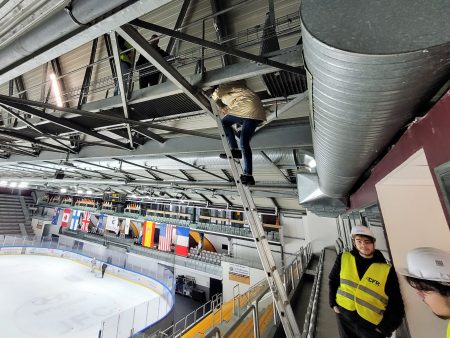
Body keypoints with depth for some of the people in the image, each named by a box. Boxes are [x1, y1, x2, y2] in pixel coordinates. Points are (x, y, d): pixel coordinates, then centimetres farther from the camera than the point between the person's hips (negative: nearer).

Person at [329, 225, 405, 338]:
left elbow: (395, 304, -3)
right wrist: (333, 302, 0)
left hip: (371, 325, -1)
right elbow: (333, 280, 4)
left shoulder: (386, 270, -12)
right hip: (343, 316, 2)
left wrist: (385, 328, -5)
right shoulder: (343, 259, -9)